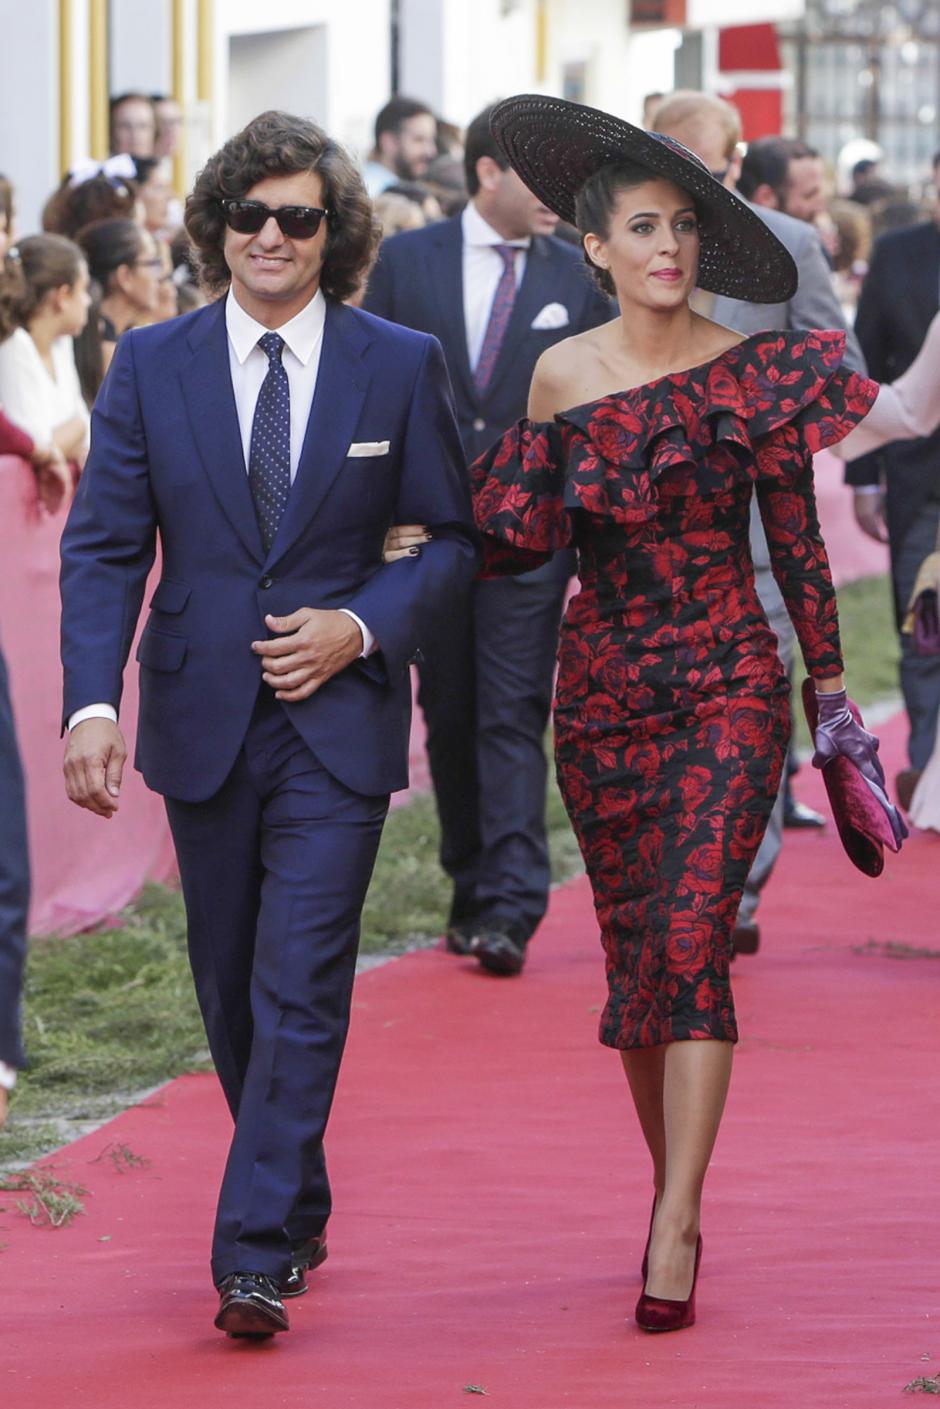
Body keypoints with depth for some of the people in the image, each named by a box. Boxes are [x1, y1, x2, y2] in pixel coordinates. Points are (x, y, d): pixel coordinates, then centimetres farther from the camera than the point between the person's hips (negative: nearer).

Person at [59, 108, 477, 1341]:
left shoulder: (400, 367, -1)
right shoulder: (151, 364, 1)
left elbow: (456, 536, 5)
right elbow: (104, 545, -2)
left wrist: (364, 626, -12)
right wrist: (92, 702, -15)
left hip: (336, 718, -2)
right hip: (203, 718, 3)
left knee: (300, 991, -11)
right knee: (231, 991, 12)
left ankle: (256, 1259, -11)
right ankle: (299, 1213, 31)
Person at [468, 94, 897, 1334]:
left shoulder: (750, 374, -4)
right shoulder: (561, 376, 3)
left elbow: (797, 541, 1)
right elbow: (525, 539, 6)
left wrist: (831, 686, 3)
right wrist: (527, 459, -11)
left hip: (728, 684, -3)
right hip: (602, 691, 3)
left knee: (690, 937, -15)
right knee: (632, 943, 8)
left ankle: (677, 1229, -16)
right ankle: (672, 1181, 23)